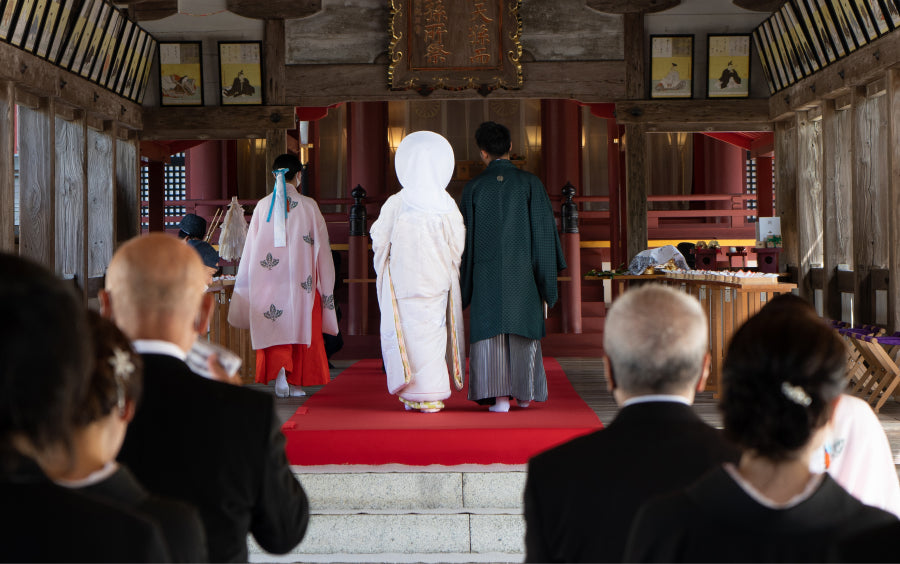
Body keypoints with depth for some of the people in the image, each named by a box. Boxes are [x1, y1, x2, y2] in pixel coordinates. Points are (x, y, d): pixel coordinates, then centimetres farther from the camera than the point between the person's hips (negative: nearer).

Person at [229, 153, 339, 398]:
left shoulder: (263, 206, 2)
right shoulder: (308, 206, -2)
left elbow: (250, 248, 5)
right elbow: (321, 247, 0)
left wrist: (244, 286, 13)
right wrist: (326, 285, 9)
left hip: (269, 277, 1)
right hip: (300, 278, -1)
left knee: (274, 327, 4)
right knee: (302, 327, 7)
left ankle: (279, 369, -18)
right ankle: (296, 382, 6)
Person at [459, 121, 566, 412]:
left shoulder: (473, 188, -1)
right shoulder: (530, 183, -2)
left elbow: (466, 236, 1)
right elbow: (543, 229, -4)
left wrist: (464, 281, 8)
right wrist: (547, 275, 2)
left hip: (486, 272, -1)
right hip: (522, 270, 1)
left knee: (490, 332, 1)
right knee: (524, 332, 12)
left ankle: (498, 396, -9)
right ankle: (524, 394, 21)